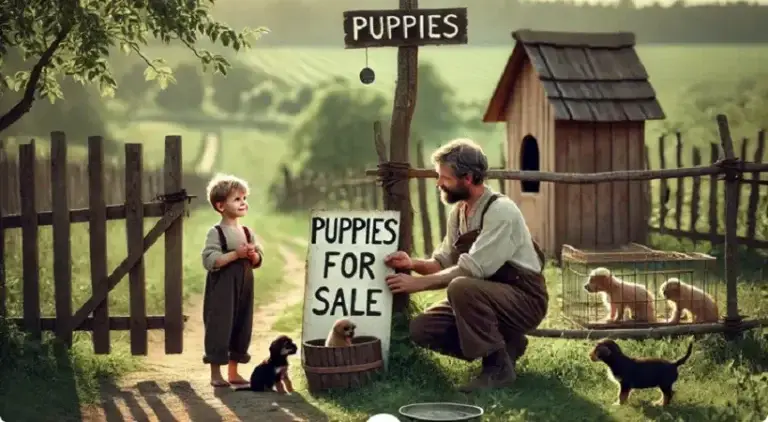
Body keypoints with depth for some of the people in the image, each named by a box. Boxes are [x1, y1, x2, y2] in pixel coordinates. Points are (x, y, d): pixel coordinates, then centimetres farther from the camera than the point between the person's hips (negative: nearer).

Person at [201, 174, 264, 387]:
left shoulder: (247, 232, 10)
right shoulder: (216, 232, -11)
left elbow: (258, 260, 14)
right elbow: (209, 260, -20)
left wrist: (253, 255, -9)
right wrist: (236, 254, -23)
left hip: (244, 288, 7)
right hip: (222, 289, -7)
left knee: (241, 327, 10)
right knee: (219, 327, -4)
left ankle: (233, 372, 21)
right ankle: (216, 374, 4)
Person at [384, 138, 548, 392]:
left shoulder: (501, 210, -22)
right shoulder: (458, 212, 5)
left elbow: (471, 269, -28)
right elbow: (444, 262, 11)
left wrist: (418, 283, -25)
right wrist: (414, 264, -9)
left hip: (524, 300, -8)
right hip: (486, 298, 9)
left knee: (461, 288, -35)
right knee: (422, 329, -7)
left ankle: (498, 366, -18)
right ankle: (505, 344, 7)